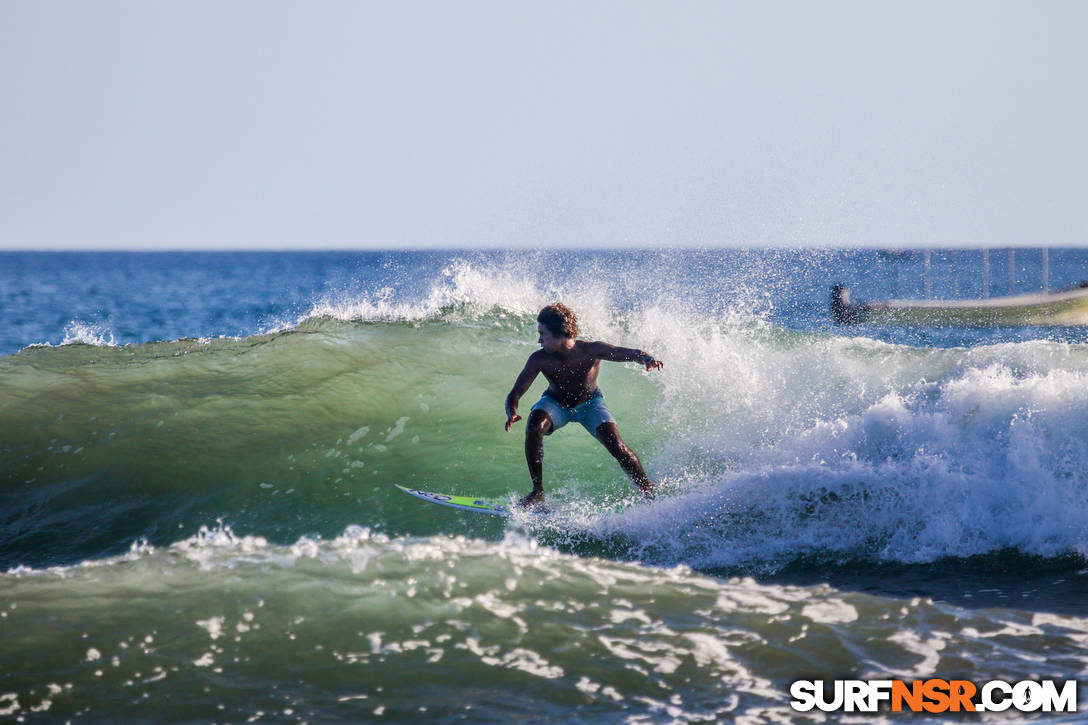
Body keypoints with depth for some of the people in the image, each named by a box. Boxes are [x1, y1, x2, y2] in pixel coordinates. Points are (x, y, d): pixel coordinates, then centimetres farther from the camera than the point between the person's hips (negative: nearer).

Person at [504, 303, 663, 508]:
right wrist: (512, 414, -47)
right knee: (534, 426, -31)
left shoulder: (591, 351, -31)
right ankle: (538, 491, -18)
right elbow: (515, 394, -24)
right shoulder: (539, 360, -28)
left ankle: (648, 489, 2)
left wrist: (648, 360, -51)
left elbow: (632, 354, -27)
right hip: (555, 403, 1)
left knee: (615, 445, -21)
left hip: (589, 403, -1)